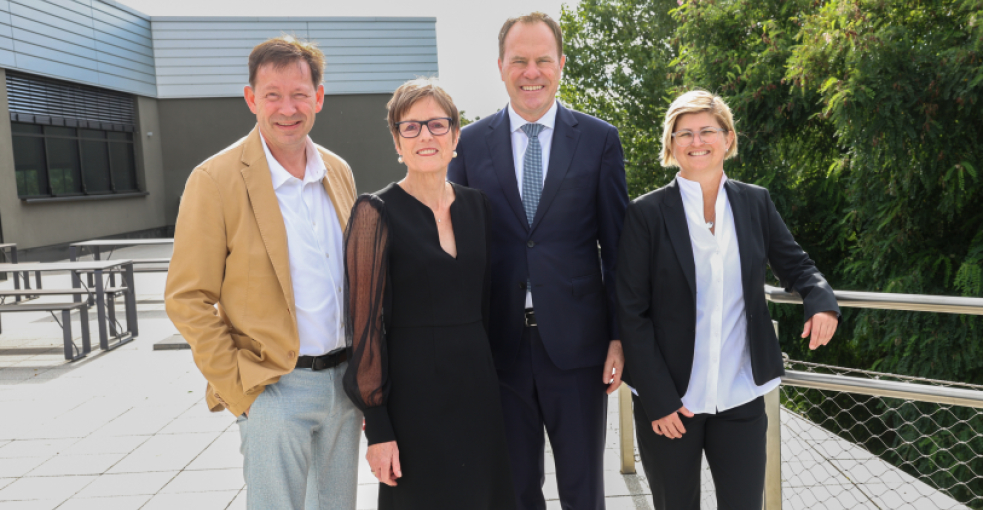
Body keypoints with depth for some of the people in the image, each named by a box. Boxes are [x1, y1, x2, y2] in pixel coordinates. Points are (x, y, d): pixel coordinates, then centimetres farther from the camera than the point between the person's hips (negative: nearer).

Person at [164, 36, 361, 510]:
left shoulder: (339, 172, 6)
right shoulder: (215, 180, -11)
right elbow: (187, 299, -9)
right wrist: (240, 390, -11)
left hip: (344, 380, 5)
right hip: (275, 389, -5)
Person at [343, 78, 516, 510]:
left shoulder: (476, 204, 7)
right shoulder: (378, 212, -8)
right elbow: (367, 323, -9)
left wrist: (495, 384, 10)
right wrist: (377, 428, -10)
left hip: (479, 386, 5)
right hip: (414, 393, -5)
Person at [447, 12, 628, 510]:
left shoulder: (600, 139, 1)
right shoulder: (470, 143, 3)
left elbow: (617, 245, 1)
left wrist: (620, 337, -2)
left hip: (577, 341, -1)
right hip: (499, 344, 1)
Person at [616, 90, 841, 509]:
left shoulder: (756, 202, 5)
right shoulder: (647, 213, -6)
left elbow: (794, 264, 14)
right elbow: (631, 312, -7)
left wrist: (821, 299, -10)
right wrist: (659, 399, -10)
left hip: (741, 397, 2)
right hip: (668, 401, -2)